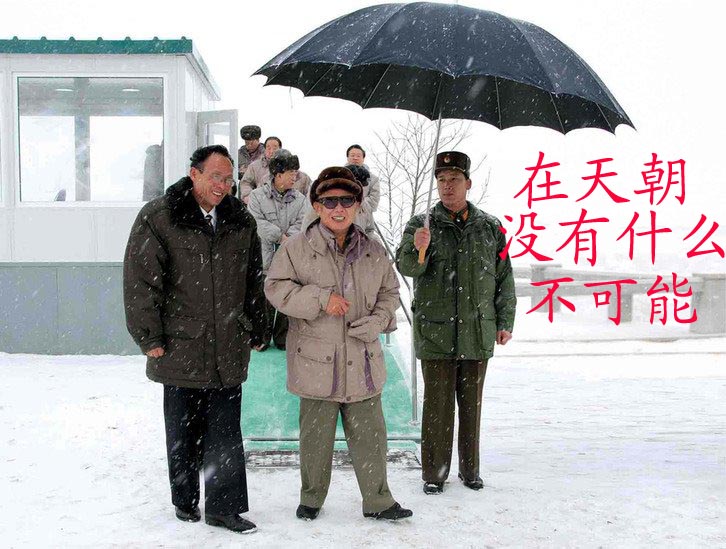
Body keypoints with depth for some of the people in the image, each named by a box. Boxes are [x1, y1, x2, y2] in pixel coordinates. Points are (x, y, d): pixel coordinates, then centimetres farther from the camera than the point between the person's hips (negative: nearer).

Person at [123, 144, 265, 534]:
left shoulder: (241, 221, 8)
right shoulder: (158, 218, -5)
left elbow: (253, 282, 15)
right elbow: (140, 279, -6)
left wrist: (254, 331, 14)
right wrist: (150, 336, -9)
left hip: (228, 349, 3)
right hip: (179, 346, -3)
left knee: (226, 431, 3)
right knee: (183, 429, 11)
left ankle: (224, 507, 11)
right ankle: (185, 501, 27)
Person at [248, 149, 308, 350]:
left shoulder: (300, 199, 8)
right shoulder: (257, 195, 0)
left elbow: (302, 224, -1)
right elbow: (256, 223, -10)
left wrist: (288, 239, -18)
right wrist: (280, 236, -14)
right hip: (265, 258, -2)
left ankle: (283, 338, 20)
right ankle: (262, 337, 18)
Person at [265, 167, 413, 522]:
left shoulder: (373, 252, 7)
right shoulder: (297, 247, -4)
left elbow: (389, 291, 16)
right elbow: (275, 288, -7)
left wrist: (378, 320, -4)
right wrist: (321, 299, -17)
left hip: (363, 361, 3)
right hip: (316, 362, -3)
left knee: (370, 433, 9)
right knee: (316, 435, 9)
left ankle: (377, 500, 22)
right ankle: (311, 498, 29)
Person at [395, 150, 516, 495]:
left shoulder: (489, 227, 7)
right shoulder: (421, 225, 2)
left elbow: (504, 278, 11)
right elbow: (406, 267, -11)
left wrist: (505, 322, 8)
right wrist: (418, 249, -33)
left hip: (478, 334, 2)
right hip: (435, 333, -2)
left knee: (471, 404, 12)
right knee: (438, 404, 2)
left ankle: (470, 469, 25)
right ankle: (434, 472, 14)